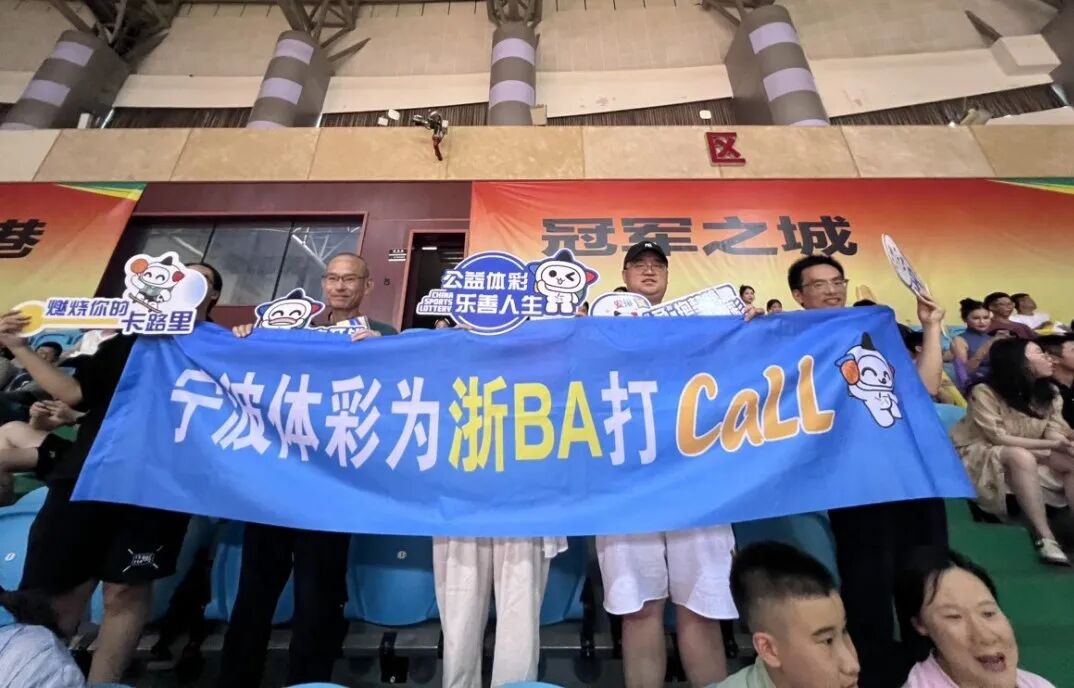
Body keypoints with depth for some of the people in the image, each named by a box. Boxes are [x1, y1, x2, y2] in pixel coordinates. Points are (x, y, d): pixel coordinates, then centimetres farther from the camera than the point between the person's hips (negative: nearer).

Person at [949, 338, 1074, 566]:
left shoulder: (1049, 392, 4)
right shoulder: (984, 392, -18)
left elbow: (1054, 432, -4)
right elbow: (998, 438, -20)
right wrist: (1052, 445, -23)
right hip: (981, 454, -7)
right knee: (1021, 456, -35)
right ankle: (1044, 537, -29)